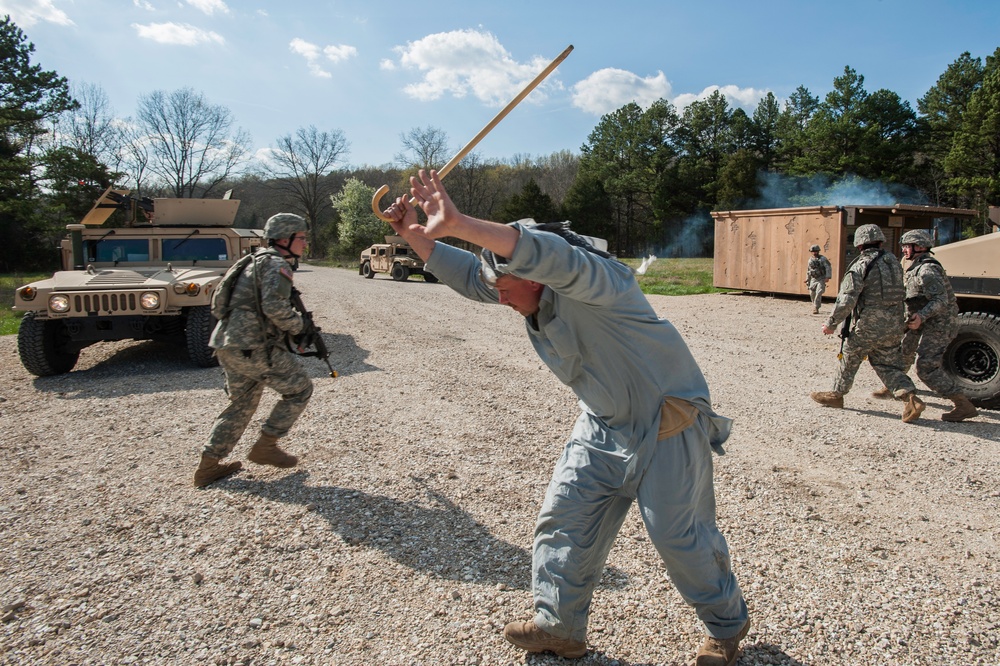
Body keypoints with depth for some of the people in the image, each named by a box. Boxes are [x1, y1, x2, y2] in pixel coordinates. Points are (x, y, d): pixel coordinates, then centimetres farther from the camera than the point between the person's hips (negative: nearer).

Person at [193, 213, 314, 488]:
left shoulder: (255, 261, 22)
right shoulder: (275, 264, -9)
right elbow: (275, 307, -23)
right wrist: (297, 325, -6)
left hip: (227, 344, 10)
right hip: (252, 346, -10)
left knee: (242, 403, 19)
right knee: (299, 388, 3)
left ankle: (208, 466, 21)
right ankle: (265, 446, 7)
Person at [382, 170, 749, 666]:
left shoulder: (589, 278, -27)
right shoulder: (536, 294, -1)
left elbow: (545, 254, -49)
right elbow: (467, 274, 4)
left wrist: (456, 225, -54)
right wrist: (415, 234, -8)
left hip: (669, 426, -8)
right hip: (603, 426, 8)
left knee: (680, 536, 2)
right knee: (564, 521, 7)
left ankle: (727, 626, 30)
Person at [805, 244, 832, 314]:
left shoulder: (823, 259, -5)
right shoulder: (810, 260, 11)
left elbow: (828, 268, -11)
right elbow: (808, 270, 20)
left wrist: (828, 277, -21)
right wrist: (807, 280, 18)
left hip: (821, 279, -5)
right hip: (813, 279, 5)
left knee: (818, 293, -17)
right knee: (812, 294, 5)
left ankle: (816, 308, -19)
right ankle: (815, 306, 24)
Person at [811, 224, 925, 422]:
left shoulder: (861, 266, -12)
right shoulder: (893, 262, 11)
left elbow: (846, 300, -16)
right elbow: (899, 293, 15)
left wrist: (831, 323, -9)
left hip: (869, 325, -6)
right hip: (894, 325, 6)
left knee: (849, 358, 11)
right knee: (888, 364, 12)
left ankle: (836, 395, 23)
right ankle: (910, 397, -4)